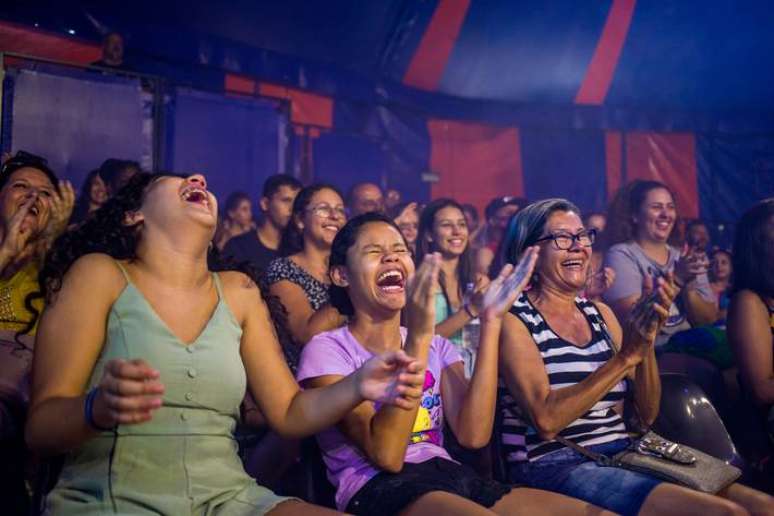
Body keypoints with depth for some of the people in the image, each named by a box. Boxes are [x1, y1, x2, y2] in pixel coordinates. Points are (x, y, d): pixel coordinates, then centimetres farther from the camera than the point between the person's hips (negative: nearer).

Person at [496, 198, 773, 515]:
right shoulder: (514, 319, -6)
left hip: (623, 453, 6)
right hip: (555, 467, -6)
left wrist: (646, 342, -8)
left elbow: (646, 414, 9)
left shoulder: (600, 312, 12)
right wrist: (627, 356, -18)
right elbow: (546, 421, -19)